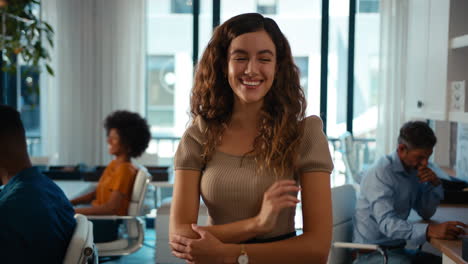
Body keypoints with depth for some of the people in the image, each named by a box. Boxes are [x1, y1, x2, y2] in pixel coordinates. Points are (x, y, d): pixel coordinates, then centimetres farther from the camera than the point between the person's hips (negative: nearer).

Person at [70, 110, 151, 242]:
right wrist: (69, 203, 4)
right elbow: (96, 193, 17)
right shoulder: (113, 165, 12)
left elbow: (111, 207, -23)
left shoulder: (125, 170, -16)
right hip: (98, 220, 9)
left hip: (107, 227, -8)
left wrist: (76, 211, -22)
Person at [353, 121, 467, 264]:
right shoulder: (380, 173, -20)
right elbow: (387, 223, -32)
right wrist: (430, 230, -45)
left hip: (396, 249, 9)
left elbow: (426, 213, 12)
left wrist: (435, 184, -6)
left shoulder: (414, 170, 6)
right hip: (372, 252, -9)